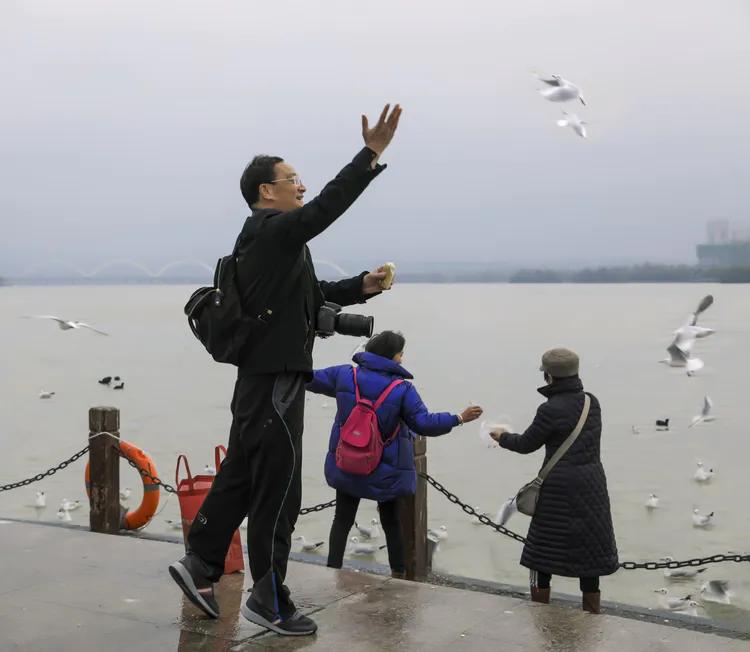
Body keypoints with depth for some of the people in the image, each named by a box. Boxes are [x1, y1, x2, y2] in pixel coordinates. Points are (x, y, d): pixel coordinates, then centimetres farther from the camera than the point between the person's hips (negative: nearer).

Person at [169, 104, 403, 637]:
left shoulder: (268, 240, 19)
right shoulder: (274, 232, -13)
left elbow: (312, 293, 24)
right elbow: (325, 208, -29)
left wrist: (361, 287, 10)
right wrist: (372, 155, -30)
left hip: (261, 381, 10)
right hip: (275, 382, -10)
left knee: (241, 477, 17)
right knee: (278, 490, -2)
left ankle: (200, 565, 26)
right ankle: (269, 601, 8)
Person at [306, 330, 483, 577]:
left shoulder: (345, 375, -8)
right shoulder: (403, 389, -17)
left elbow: (312, 380, 4)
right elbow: (424, 424, -17)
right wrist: (460, 418, -8)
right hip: (385, 473, -2)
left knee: (342, 520, 13)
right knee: (391, 522, 16)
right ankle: (399, 574, 24)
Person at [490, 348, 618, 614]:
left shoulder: (550, 410, -16)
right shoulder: (592, 403, 2)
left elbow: (527, 444, -5)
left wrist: (503, 437, 14)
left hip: (559, 487, -5)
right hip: (591, 483, 5)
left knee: (544, 551, 9)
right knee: (589, 549, 13)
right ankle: (592, 615, 18)